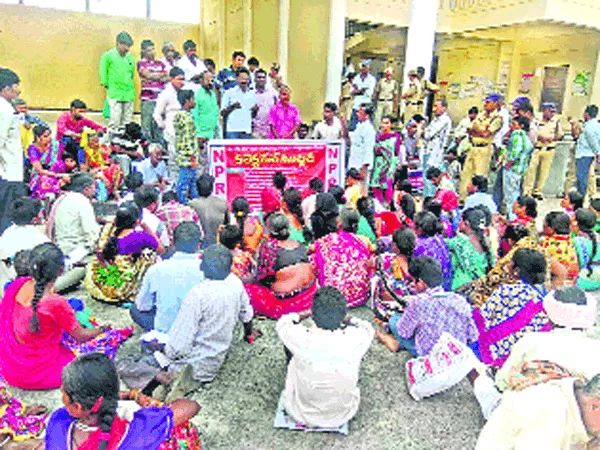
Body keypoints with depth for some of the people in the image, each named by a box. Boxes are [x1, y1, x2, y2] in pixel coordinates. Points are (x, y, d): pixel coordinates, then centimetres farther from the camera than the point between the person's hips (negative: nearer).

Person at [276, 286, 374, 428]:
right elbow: (368, 328, -2)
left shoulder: (301, 340, -32)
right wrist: (343, 317, 10)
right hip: (342, 416, 1)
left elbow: (282, 322, -6)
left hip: (301, 414, -1)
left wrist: (306, 314, 9)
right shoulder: (355, 341, -29)